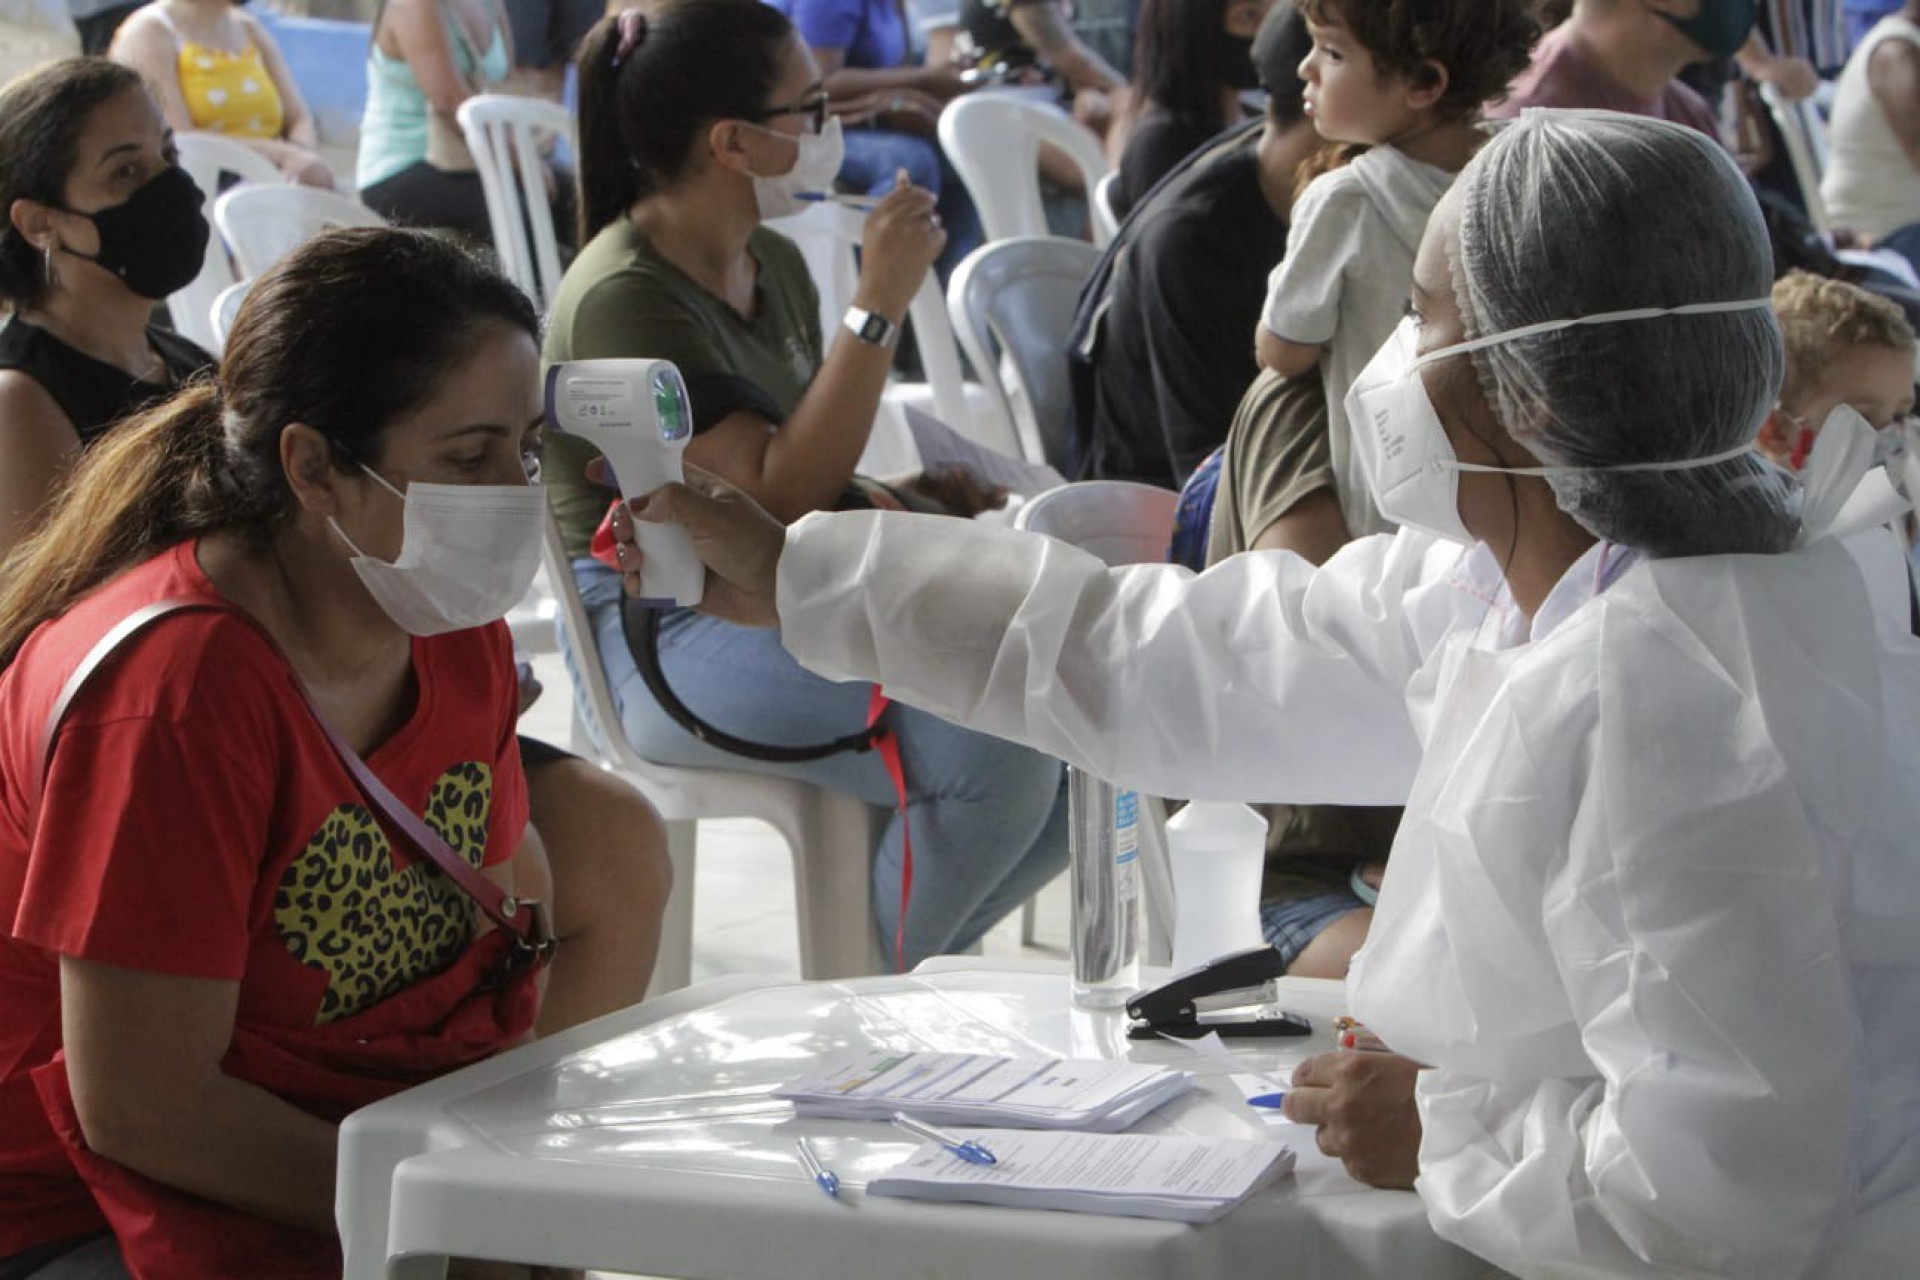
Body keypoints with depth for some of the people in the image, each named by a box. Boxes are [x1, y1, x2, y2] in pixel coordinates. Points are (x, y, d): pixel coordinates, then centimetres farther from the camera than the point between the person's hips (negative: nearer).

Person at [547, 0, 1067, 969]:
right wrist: (879, 307, -24)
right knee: (998, 753, -27)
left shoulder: (774, 264, 12)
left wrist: (904, 499, 1)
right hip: (668, 642, -9)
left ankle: (912, 962, 10)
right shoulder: (622, 298, -17)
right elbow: (778, 495, -24)